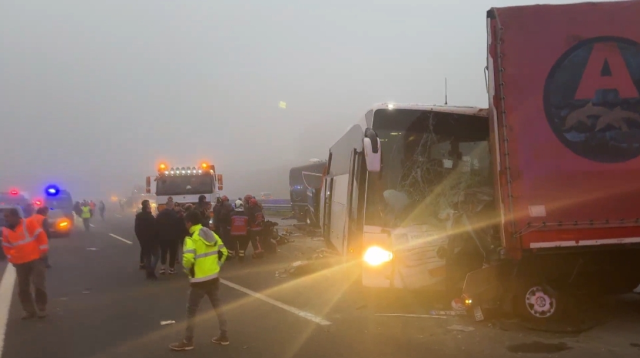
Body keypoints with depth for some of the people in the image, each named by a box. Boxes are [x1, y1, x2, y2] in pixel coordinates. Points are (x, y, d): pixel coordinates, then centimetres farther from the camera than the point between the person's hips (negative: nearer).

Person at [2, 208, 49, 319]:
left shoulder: (29, 223, -8)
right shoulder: (6, 231, 7)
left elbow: (41, 236, -9)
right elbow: (6, 247, 18)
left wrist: (42, 251, -11)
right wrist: (11, 259, 8)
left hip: (35, 259, -5)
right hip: (20, 263, 5)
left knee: (38, 284, -6)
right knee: (22, 288, 6)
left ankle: (42, 309, 9)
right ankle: (29, 311, 17)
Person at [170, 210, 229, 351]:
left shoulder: (191, 238, -17)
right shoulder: (211, 234, 6)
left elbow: (188, 259, -26)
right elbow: (223, 252, 10)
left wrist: (188, 270, -6)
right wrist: (216, 267, 14)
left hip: (199, 280, -7)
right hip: (214, 277, 7)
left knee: (191, 310, 6)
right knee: (217, 306, 19)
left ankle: (188, 341, 15)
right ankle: (223, 335, 26)